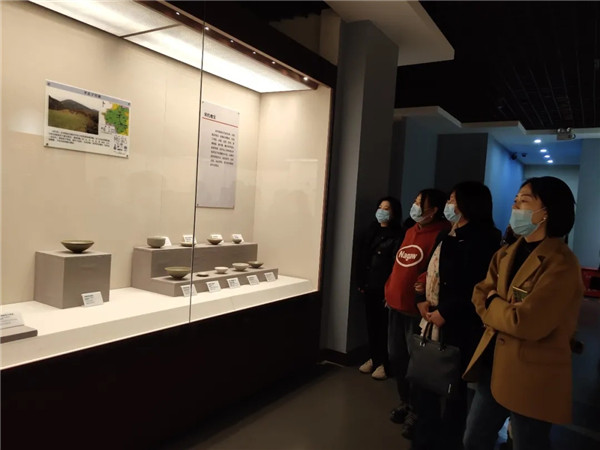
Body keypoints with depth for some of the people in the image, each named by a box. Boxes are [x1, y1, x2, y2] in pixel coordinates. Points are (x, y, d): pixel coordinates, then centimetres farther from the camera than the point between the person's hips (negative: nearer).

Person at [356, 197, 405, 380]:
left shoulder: (398, 236, -10)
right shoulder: (372, 231, 11)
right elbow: (363, 258, 13)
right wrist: (361, 282, 10)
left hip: (385, 289, -6)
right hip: (370, 287, 6)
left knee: (384, 326, 2)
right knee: (371, 323, 13)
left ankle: (384, 363, 16)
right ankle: (373, 358, 28)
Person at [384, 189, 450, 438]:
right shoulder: (411, 231, 13)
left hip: (416, 310, -8)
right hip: (396, 306, 9)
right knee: (396, 357, 19)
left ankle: (416, 411, 25)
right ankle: (405, 402, 39)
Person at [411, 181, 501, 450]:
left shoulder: (482, 240, -13)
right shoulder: (446, 236, 14)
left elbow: (474, 288, -20)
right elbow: (430, 271, 14)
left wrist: (444, 313, -18)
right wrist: (422, 300, -2)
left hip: (458, 327, -9)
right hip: (431, 321, 9)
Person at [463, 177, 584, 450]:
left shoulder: (561, 264, -19)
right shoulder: (506, 254, 8)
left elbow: (527, 322, -24)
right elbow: (480, 295, 4)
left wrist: (492, 304, -7)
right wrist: (503, 311, -15)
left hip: (531, 378, -7)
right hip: (493, 364, 8)